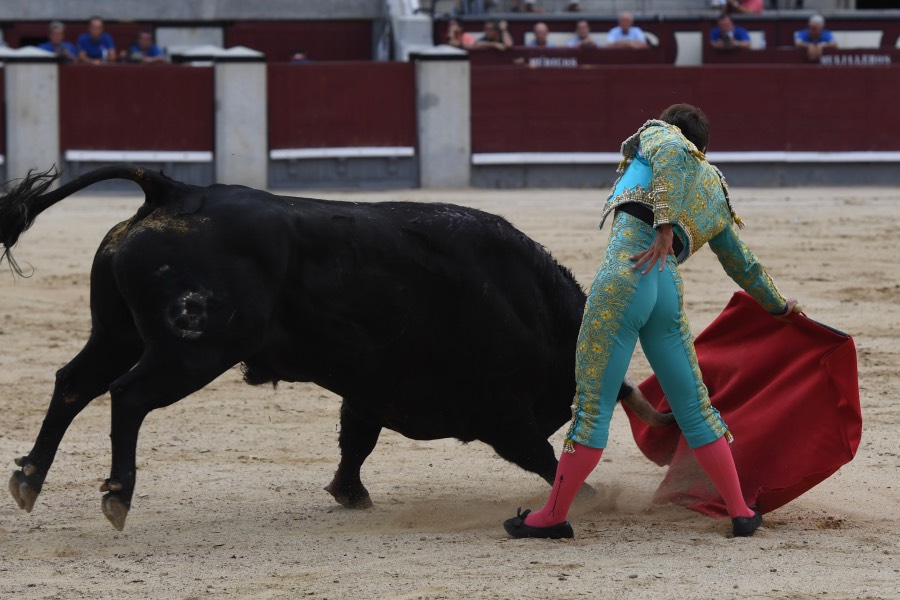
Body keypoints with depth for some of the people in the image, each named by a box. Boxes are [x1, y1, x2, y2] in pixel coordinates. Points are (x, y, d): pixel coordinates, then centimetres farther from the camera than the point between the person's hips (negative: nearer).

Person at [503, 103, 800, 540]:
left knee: (592, 405, -3)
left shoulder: (657, 135, 15)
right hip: (669, 293, 5)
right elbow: (743, 265, 38)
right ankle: (741, 513, 17)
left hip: (625, 271, -5)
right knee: (694, 406, 15)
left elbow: (674, 153, -10)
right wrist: (778, 305, 53)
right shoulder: (716, 196, 28)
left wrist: (665, 225, -16)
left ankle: (553, 517, 3)